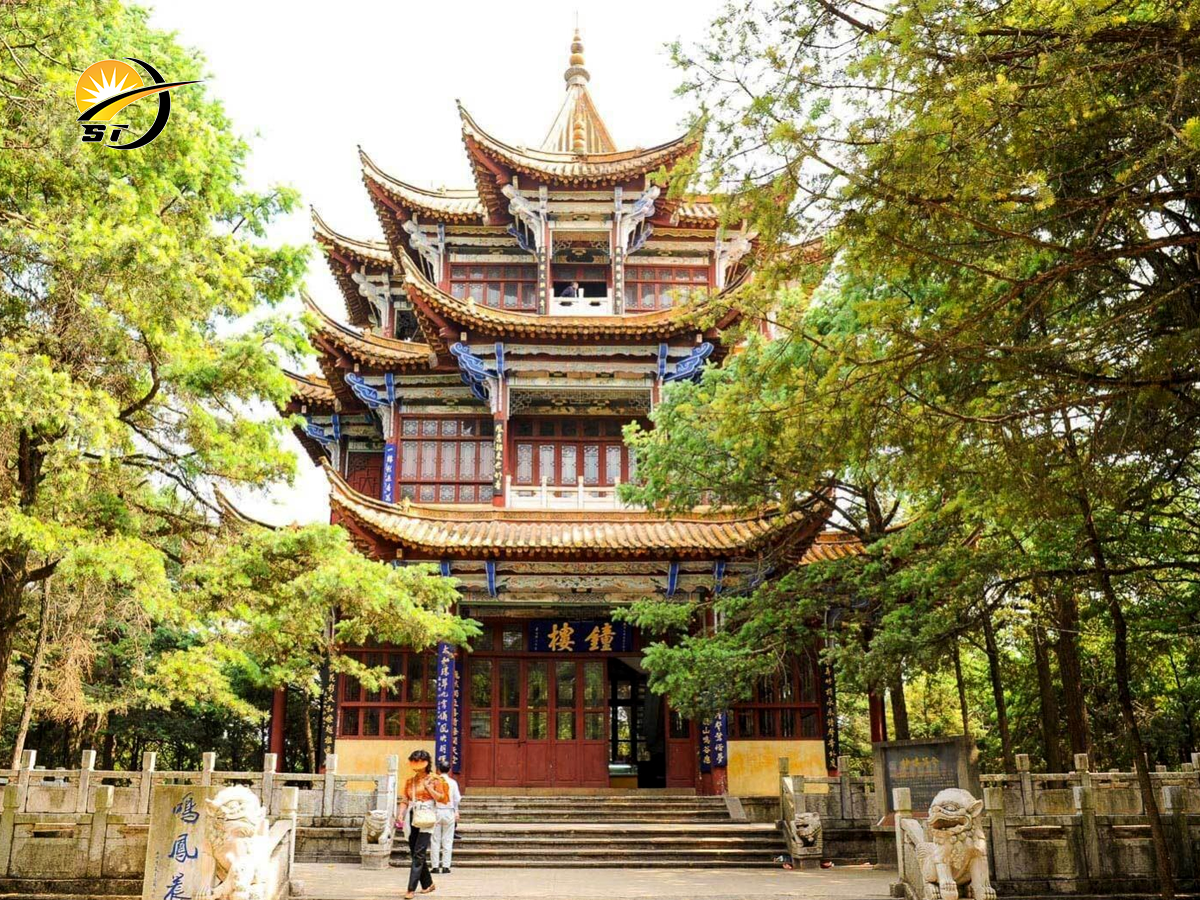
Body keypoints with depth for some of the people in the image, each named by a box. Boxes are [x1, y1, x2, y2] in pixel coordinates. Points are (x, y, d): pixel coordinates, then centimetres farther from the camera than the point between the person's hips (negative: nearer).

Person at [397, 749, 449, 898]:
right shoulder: (410, 781, 14)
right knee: (415, 853, 9)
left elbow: (442, 798, -3)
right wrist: (400, 814, -5)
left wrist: (428, 787, -9)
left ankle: (411, 888, -14)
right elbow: (405, 800, 11)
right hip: (412, 818, 6)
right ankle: (428, 884, 24)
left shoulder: (433, 779, 0)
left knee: (418, 854, -12)